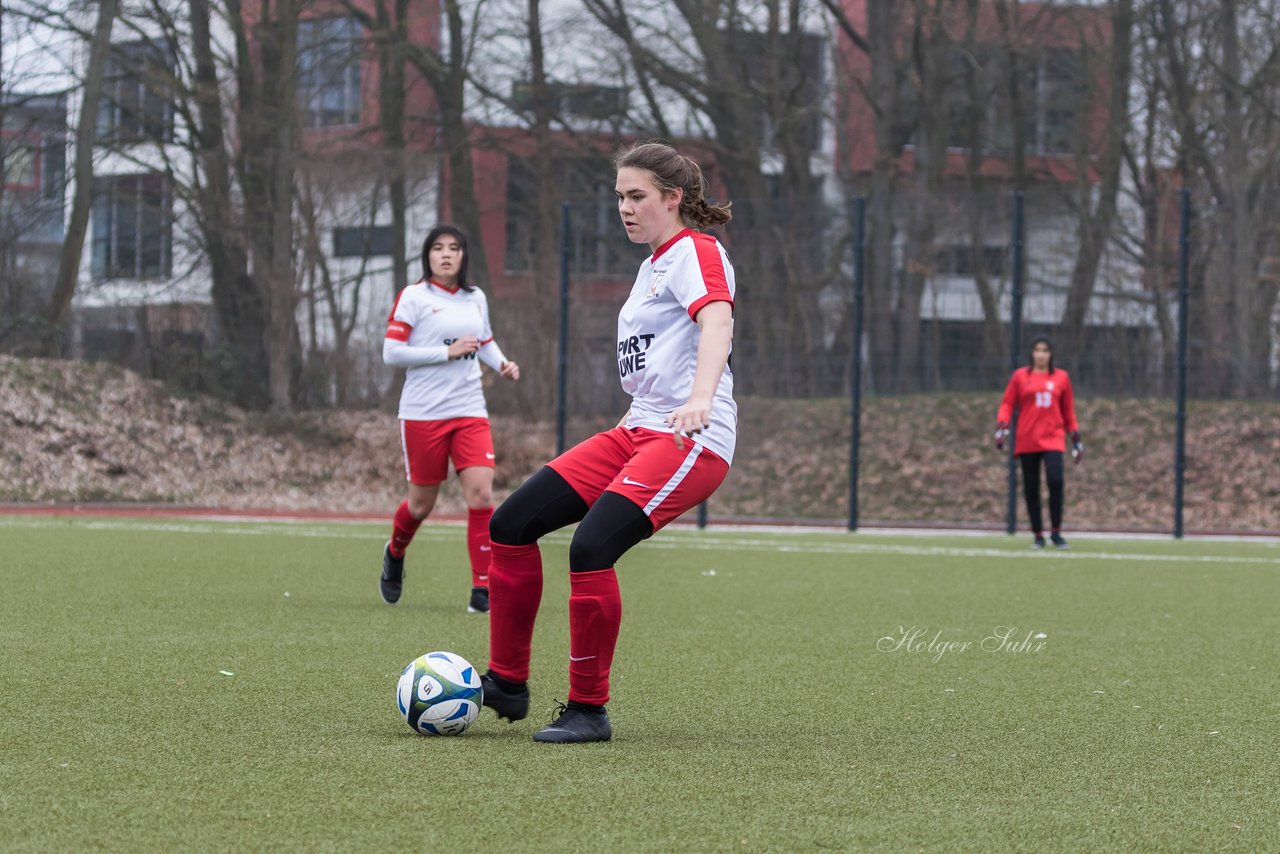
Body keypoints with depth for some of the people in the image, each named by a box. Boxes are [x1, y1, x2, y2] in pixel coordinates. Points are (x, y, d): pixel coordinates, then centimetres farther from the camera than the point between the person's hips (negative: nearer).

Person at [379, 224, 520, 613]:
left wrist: (502, 363, 7)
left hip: (470, 412, 3)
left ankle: (482, 590, -12)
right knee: (421, 503, 6)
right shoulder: (413, 297, -4)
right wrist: (447, 352, -16)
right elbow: (391, 353, -11)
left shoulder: (476, 298, 11)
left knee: (481, 494, -14)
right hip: (423, 414, -3)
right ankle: (394, 554, 41)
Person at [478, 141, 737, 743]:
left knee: (592, 547, -27)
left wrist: (699, 399, -43)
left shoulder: (695, 252, -7)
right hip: (639, 432, 10)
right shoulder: (653, 264, 21)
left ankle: (588, 711, -15)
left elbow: (716, 322, -27)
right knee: (512, 523, 1)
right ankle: (506, 685, 9)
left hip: (691, 441, -10)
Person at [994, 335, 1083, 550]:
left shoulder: (1061, 377, 8)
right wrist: (1002, 427, -9)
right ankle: (1038, 535, 12)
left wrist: (1076, 439, 12)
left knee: (1055, 480, -19)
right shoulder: (1020, 376, 6)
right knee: (1031, 489, 1)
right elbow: (1007, 404, 6)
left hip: (1053, 439, -1)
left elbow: (1068, 411, 13)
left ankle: (1056, 532, -7)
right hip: (1026, 441, 1)